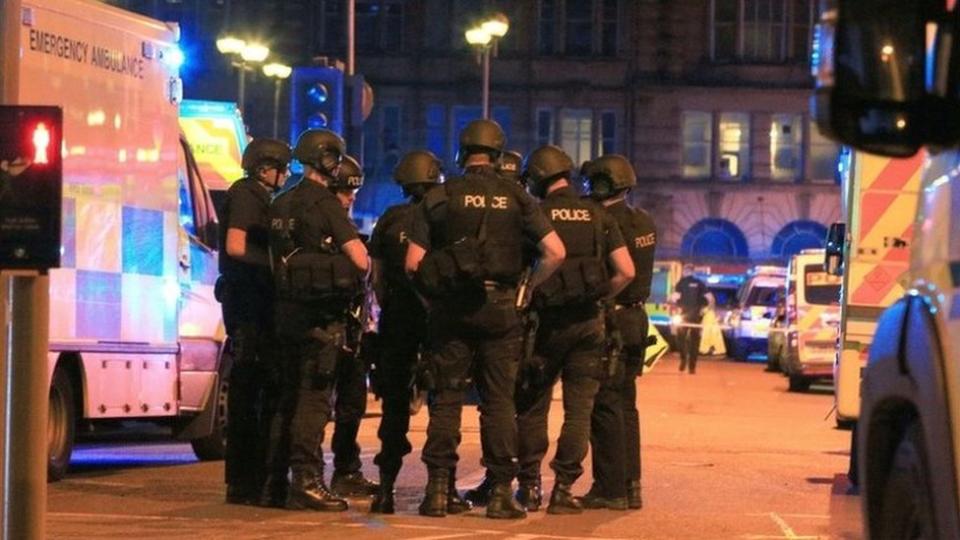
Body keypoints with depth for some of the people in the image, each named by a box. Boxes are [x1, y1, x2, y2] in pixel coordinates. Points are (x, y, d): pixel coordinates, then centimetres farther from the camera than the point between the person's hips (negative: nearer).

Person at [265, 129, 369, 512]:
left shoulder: (281, 204, 13)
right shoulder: (325, 204, -12)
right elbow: (361, 260, -17)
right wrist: (358, 278, 2)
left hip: (288, 308, 8)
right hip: (321, 312, -8)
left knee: (290, 396, 15)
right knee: (315, 398, -7)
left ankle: (275, 480, 18)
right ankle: (306, 481, -9)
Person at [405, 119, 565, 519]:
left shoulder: (439, 198, 1)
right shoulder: (515, 198, 3)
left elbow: (413, 263, -4)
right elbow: (555, 252, -2)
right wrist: (528, 288, 10)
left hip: (451, 307, 0)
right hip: (499, 306, 0)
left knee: (446, 399, 5)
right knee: (498, 401, 4)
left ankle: (438, 490, 1)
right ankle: (501, 492, 2)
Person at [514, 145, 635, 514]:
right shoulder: (598, 216, 5)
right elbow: (626, 271, 0)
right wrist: (599, 298, 12)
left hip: (548, 320, -2)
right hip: (588, 322, 2)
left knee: (532, 407, 10)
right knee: (579, 410, 4)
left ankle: (529, 486, 10)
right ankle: (563, 489, -1)